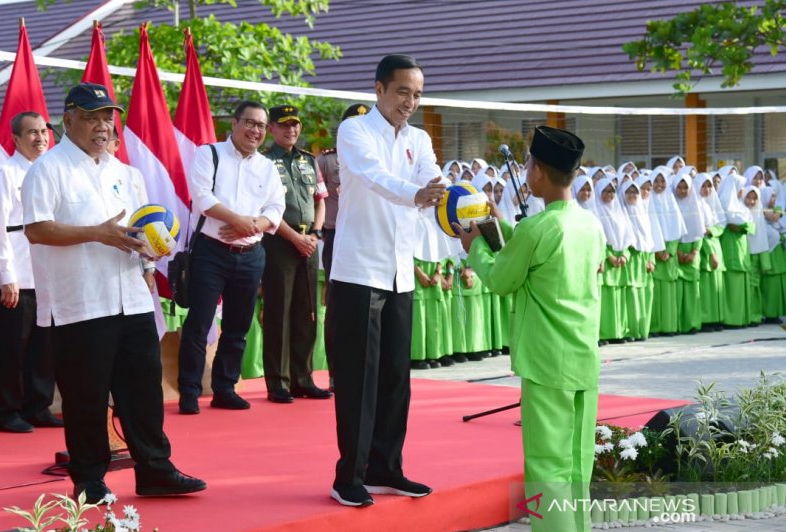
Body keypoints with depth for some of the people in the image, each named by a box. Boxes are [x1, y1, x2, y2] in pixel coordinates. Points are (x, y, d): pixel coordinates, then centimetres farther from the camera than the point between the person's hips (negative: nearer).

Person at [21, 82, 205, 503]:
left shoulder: (116, 170, 17)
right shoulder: (49, 168, -7)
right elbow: (36, 229, -16)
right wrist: (99, 234, -20)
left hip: (130, 301, 7)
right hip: (79, 306, -7)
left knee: (144, 388, 7)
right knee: (86, 397, 1)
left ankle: (154, 470, 15)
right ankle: (88, 480, 13)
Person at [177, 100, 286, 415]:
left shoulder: (267, 168, 13)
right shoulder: (208, 154, -1)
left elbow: (276, 210, 6)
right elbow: (202, 197, -12)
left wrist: (252, 227, -14)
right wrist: (239, 220, -18)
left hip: (251, 256, 5)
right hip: (211, 251, -5)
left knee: (237, 327, 9)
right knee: (198, 325, -6)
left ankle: (224, 389, 19)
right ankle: (189, 393, -1)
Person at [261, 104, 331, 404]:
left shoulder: (310, 162, 16)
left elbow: (320, 201, 16)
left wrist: (315, 234, 0)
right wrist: (295, 237, -13)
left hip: (308, 243, 6)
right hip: (278, 243, -6)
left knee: (306, 313, 8)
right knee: (278, 313, -3)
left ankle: (303, 379, 15)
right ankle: (278, 383, 2)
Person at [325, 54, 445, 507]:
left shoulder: (419, 141, 11)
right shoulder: (354, 131, -7)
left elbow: (436, 185, -5)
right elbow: (374, 175, -27)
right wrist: (416, 194, -46)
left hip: (400, 275, 6)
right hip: (359, 271, -6)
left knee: (395, 376, 9)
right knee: (358, 377, -4)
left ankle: (384, 468, 18)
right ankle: (350, 475, 2)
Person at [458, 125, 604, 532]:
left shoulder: (534, 229, -15)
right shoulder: (592, 225, 7)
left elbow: (499, 281, -2)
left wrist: (476, 245, 15)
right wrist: (504, 231, 26)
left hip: (547, 363, -7)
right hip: (585, 361, 7)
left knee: (548, 466, -4)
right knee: (577, 464, 13)